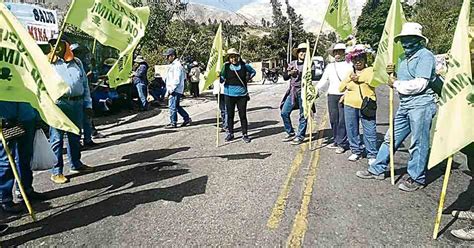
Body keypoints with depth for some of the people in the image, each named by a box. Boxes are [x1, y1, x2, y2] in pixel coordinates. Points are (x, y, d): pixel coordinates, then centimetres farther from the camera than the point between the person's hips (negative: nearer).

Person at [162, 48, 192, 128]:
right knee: (176, 106, 14)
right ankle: (187, 118, 22)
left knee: (172, 106, -5)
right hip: (173, 90, 10)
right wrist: (168, 90, 18)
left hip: (176, 90, -10)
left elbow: (176, 80, -21)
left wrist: (170, 90, -19)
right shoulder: (172, 65, 18)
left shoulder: (177, 65, -15)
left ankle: (173, 123, 4)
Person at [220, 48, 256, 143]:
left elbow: (253, 72, 18)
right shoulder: (226, 66, -2)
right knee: (230, 115, 10)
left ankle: (245, 134, 14)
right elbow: (222, 79, -3)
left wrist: (248, 79, 6)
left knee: (243, 115, 3)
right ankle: (230, 133, 23)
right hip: (229, 94, 1)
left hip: (242, 94, 0)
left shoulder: (244, 65, 0)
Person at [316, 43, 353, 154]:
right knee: (333, 119, 8)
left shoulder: (349, 64, 3)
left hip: (344, 95, -4)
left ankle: (341, 143, 1)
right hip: (332, 95, 5)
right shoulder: (330, 66, 18)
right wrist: (316, 89, 1)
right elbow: (324, 80, 17)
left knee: (342, 120, -5)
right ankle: (336, 141, 20)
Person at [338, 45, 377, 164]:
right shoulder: (350, 73, 16)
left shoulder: (370, 70, 5)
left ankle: (372, 155, 7)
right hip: (350, 106, 4)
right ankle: (356, 151, 24)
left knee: (370, 131, -3)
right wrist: (349, 78, -4)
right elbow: (341, 88, 10)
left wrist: (359, 78, -14)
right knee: (351, 130, 9)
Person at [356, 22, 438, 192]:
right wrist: (392, 75, 0)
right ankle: (377, 170, 21)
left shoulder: (425, 56, -10)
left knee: (418, 143, 0)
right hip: (405, 105, 9)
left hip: (421, 104, -9)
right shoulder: (403, 58, 17)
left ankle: (416, 178, 13)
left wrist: (396, 84, -9)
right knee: (391, 138, 12)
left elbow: (419, 85, -20)